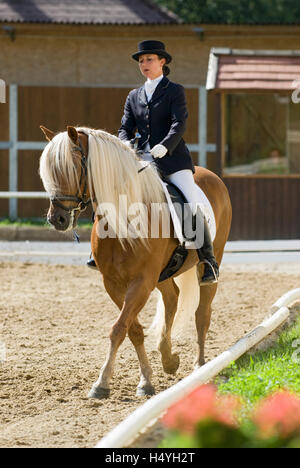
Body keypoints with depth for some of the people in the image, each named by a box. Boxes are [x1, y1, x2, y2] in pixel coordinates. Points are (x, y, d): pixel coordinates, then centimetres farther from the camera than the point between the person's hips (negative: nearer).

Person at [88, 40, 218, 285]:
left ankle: (209, 262, -11)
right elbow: (126, 128, 14)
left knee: (193, 205, -18)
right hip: (143, 161, 4)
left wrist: (164, 146, -27)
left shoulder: (175, 91, 4)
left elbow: (179, 124, -9)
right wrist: (126, 144, -10)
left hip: (172, 158, -4)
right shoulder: (134, 96, 18)